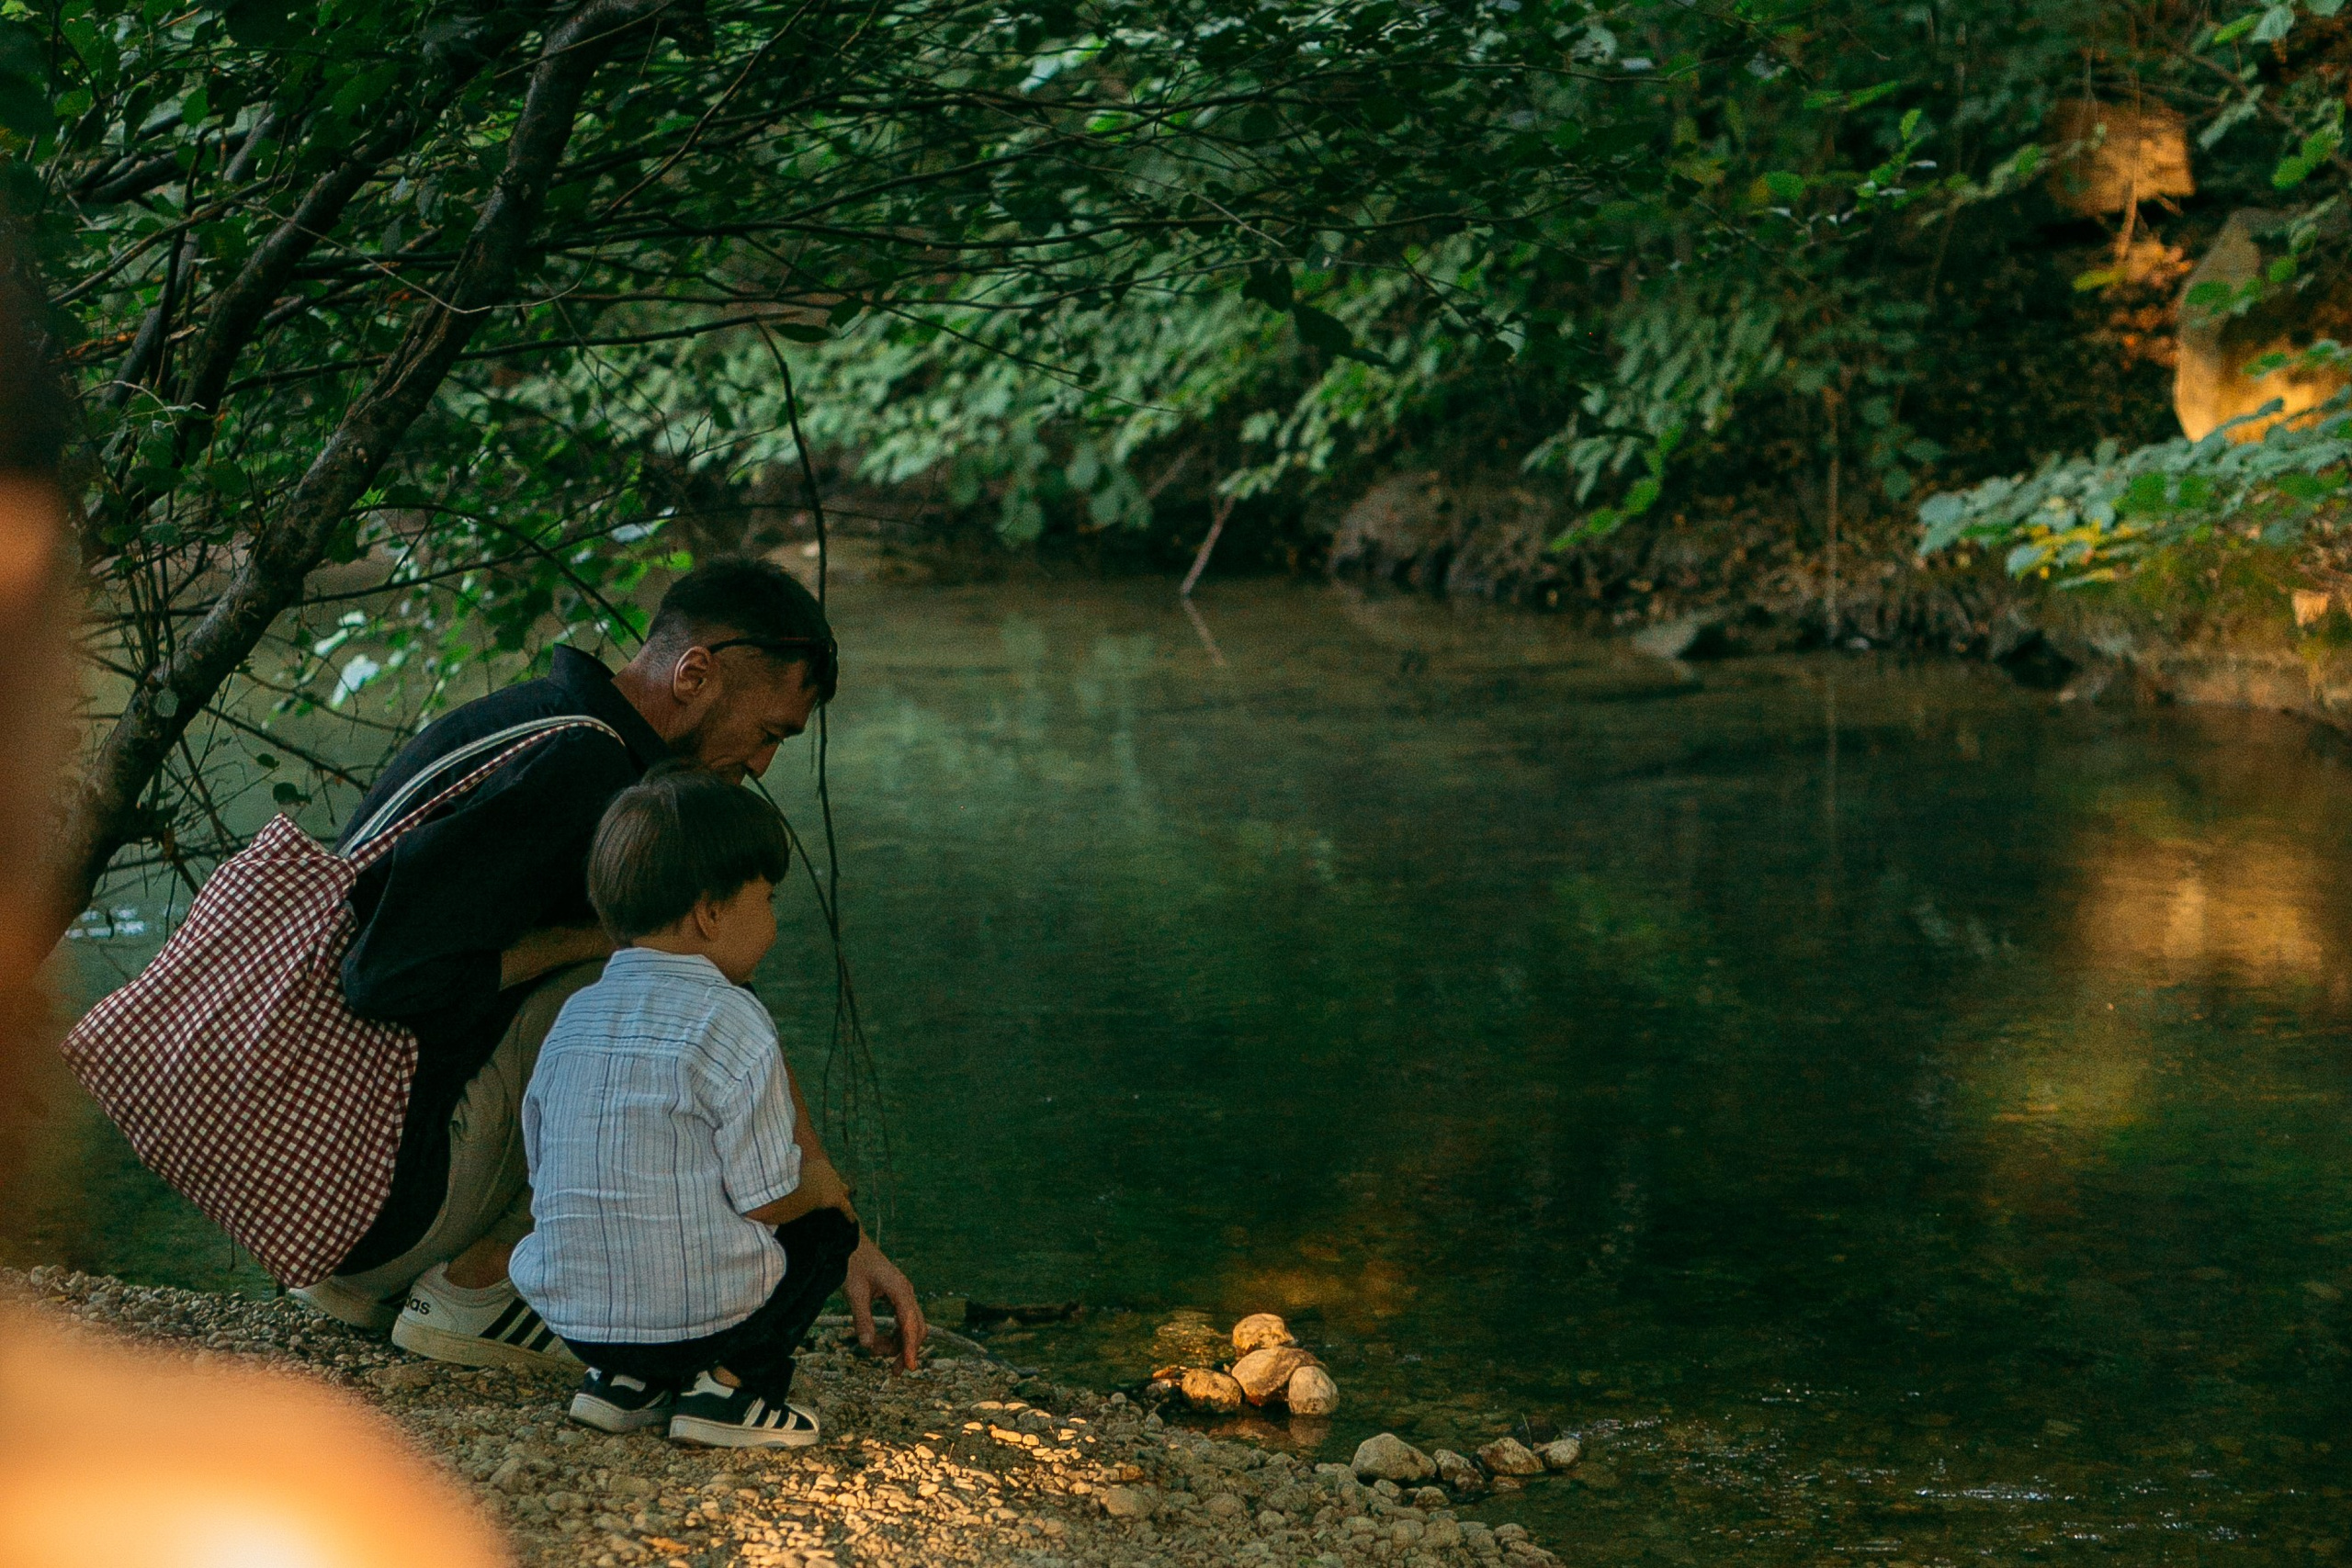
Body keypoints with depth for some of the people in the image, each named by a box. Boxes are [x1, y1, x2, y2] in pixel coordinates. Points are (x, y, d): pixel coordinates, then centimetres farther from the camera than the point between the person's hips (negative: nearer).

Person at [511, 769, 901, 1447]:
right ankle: (729, 1385, 4)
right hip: (700, 1315, -6)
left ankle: (621, 1379, 16)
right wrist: (823, 1185, 11)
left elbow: (544, 1172, 14)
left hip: (570, 1315, 6)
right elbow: (771, 1198, -13)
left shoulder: (574, 1017, 6)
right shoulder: (729, 1021, -14)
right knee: (828, 1221, 17)